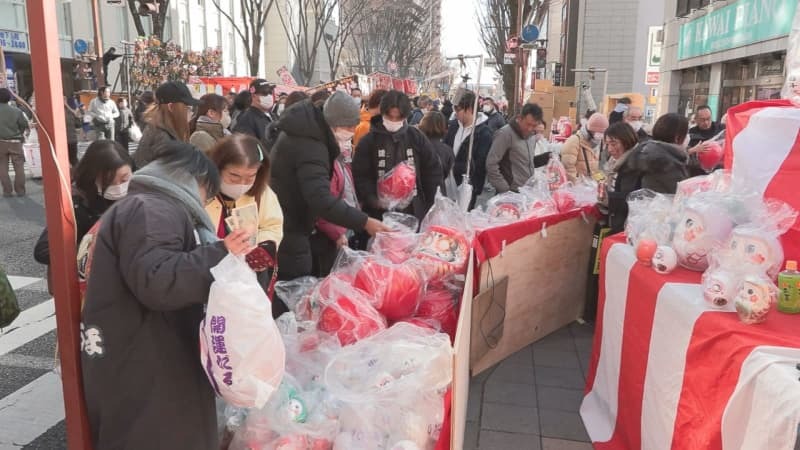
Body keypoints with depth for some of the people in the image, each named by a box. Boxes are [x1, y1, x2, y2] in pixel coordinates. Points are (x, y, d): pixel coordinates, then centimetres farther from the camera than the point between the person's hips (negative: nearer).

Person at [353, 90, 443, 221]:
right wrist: (373, 200, -20)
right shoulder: (368, 141, -3)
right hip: (380, 213, -2)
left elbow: (433, 170, 7)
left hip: (413, 211, 2)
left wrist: (433, 206, 1)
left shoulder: (417, 137, 3)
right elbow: (360, 176, -5)